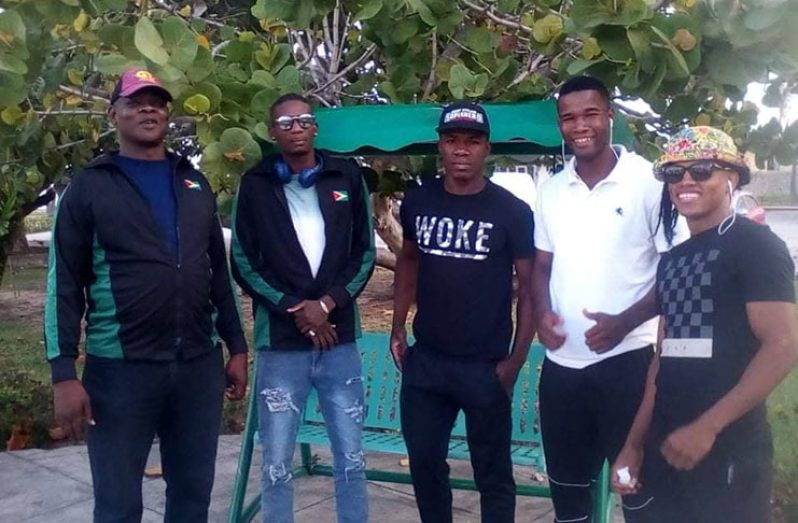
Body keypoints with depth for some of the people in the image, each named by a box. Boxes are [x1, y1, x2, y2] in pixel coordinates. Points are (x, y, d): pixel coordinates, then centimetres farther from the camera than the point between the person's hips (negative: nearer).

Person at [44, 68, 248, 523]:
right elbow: (64, 285, -3)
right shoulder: (90, 187, 0)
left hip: (200, 365, 4)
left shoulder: (195, 184, 12)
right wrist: (64, 372, -9)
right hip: (120, 369, -3)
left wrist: (236, 346, 10)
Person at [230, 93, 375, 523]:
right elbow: (243, 264, 1)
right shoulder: (255, 186, 3)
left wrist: (328, 303, -9)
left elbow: (365, 253, 5)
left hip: (339, 341, 1)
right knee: (277, 466, 6)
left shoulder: (347, 177, 6)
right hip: (280, 344, -1)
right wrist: (294, 309, -9)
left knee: (351, 459, 10)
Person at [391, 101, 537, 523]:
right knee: (424, 462, 16)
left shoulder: (511, 212, -10)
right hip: (424, 361, 4)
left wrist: (515, 361, -11)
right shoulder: (417, 202, 1)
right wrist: (398, 327, 10)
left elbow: (530, 287, -7)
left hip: (485, 366, -3)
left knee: (493, 472, 11)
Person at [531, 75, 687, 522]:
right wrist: (543, 312, -5)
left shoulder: (649, 181, -7)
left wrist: (624, 322, -19)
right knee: (566, 485, 17)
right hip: (561, 362, 5)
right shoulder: (552, 190, 8)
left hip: (626, 358, -5)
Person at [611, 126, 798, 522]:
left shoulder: (756, 245, -7)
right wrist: (634, 443, 11)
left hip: (729, 448, -6)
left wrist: (708, 426, -20)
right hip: (665, 446, 7)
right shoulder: (671, 260, 13)